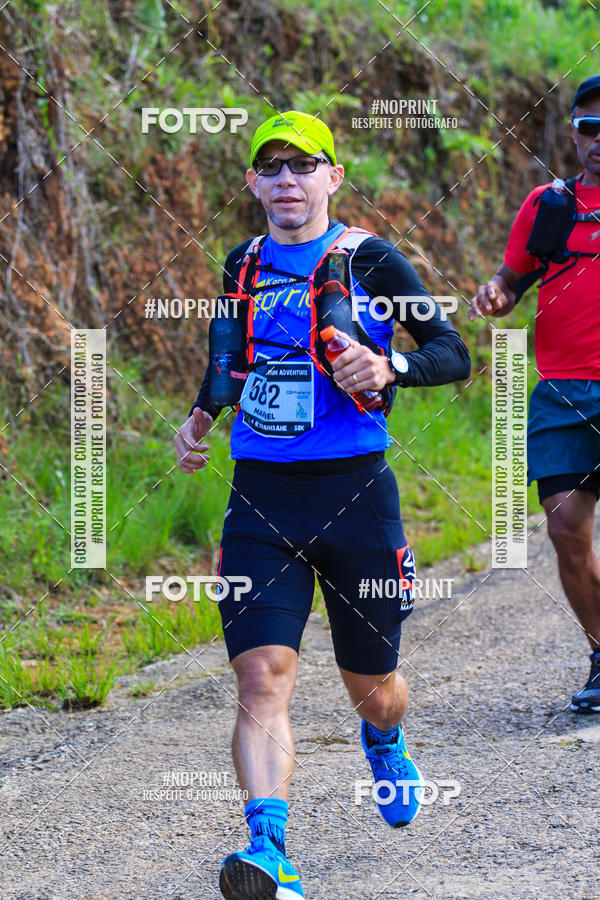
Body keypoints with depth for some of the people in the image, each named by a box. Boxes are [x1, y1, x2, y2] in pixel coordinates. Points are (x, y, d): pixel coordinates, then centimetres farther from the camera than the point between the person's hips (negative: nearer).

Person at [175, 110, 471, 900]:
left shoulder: (370, 260, -4)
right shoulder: (245, 265, 10)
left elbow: (453, 354, -8)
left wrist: (390, 368, -27)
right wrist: (202, 414, 15)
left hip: (355, 493, -2)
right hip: (261, 498, 2)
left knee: (371, 687, 12)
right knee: (262, 675, -17)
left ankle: (385, 745, 49)